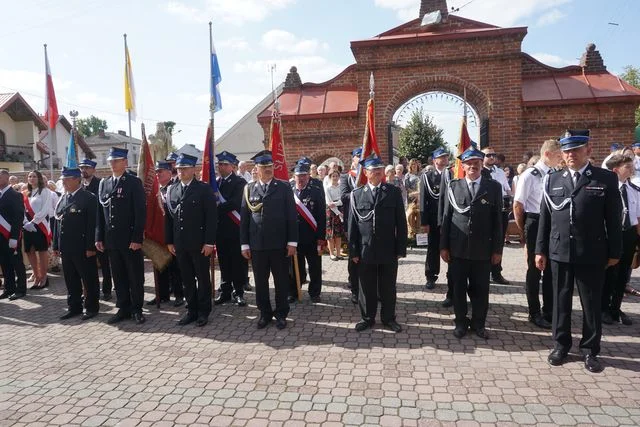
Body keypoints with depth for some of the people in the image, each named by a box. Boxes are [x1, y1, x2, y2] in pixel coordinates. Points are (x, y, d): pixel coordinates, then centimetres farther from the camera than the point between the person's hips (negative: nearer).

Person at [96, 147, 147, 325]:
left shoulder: (134, 182, -5)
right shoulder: (104, 183, 11)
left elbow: (140, 212, -10)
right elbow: (100, 212, 12)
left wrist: (137, 238, -15)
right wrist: (99, 237, 7)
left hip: (130, 239, -5)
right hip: (111, 240, 5)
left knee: (135, 276, 5)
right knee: (118, 276, 11)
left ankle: (137, 309, 16)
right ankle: (123, 308, 22)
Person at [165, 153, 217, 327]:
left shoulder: (204, 189, -6)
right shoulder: (171, 190, 10)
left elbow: (212, 217, -9)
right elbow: (168, 217, 12)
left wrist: (209, 242, -13)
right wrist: (169, 241, 8)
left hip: (200, 243, -4)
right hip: (180, 244, 5)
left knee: (203, 278, 7)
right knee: (187, 279, 12)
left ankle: (203, 311, 19)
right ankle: (192, 310, 24)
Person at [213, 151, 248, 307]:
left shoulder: (240, 182, -4)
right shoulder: (215, 183, 14)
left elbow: (235, 202, -17)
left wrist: (217, 208, -18)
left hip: (235, 229, -5)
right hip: (221, 229, 5)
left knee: (238, 262, 1)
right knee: (224, 261, 12)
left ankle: (238, 292, 11)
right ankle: (225, 291, 22)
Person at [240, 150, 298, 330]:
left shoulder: (284, 187, 0)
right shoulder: (249, 189, 5)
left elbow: (291, 217, -2)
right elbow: (244, 218, 5)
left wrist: (292, 242, -6)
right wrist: (244, 244, 2)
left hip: (279, 244, -1)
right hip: (257, 245, 2)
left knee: (281, 281, 9)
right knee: (260, 281, 11)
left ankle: (281, 313, 24)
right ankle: (265, 313, 27)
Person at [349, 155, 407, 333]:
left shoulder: (394, 192, 1)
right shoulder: (357, 194, 2)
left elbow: (401, 222, 1)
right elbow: (352, 224, 2)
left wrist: (401, 248, -3)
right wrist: (353, 251, -1)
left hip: (388, 251, 0)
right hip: (365, 251, 0)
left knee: (388, 288, 11)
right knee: (367, 288, 12)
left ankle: (388, 318, 28)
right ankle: (367, 318, 28)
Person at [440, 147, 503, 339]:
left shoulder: (494, 187, 3)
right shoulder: (453, 187, 3)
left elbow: (497, 220, 2)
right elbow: (446, 218, 3)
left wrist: (497, 249, -1)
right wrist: (443, 246, 0)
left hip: (483, 249, 0)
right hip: (457, 249, 0)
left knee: (481, 289, 10)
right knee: (458, 287, 9)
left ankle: (479, 323, 27)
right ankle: (461, 322, 26)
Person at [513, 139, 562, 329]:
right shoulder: (530, 175, -12)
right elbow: (518, 205, -11)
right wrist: (523, 230, -5)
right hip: (536, 225, -5)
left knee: (551, 269, 14)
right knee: (535, 269, 6)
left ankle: (549, 312, 30)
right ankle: (534, 313, 21)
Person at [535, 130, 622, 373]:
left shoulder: (607, 179, 0)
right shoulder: (553, 180, 6)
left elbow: (613, 219, 0)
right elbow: (545, 218, 6)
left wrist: (614, 251, -2)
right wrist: (541, 250, 4)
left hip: (592, 254, -2)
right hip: (559, 252, 2)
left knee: (592, 303, 9)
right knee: (560, 301, 11)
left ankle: (590, 350, 25)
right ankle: (561, 344, 27)